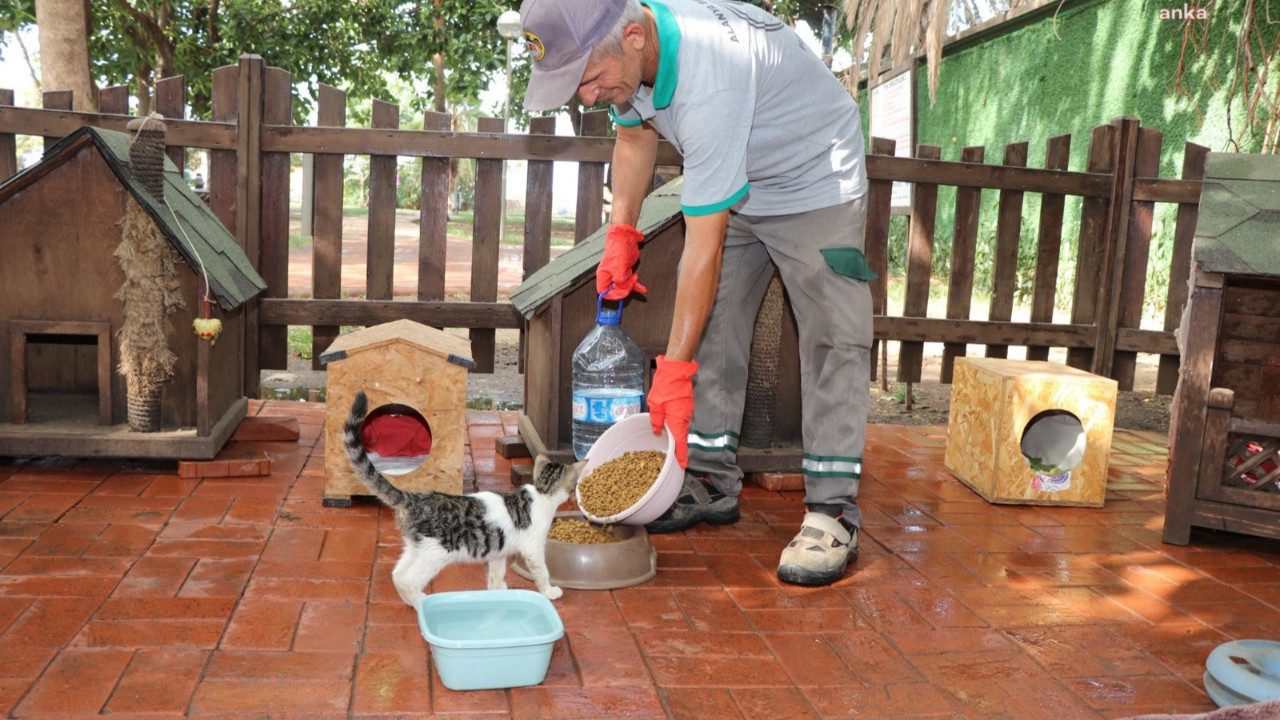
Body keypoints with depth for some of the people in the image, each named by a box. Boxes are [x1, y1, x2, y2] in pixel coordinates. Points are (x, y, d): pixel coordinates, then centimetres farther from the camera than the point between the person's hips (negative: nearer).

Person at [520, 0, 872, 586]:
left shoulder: (706, 82, -41)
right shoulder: (619, 52, -16)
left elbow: (704, 247, -38)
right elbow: (636, 135, 8)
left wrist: (674, 369, -34)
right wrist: (621, 234, -1)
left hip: (814, 181, -8)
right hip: (735, 188, 8)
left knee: (832, 340, -13)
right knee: (712, 327, 5)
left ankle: (832, 513, -10)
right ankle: (712, 484, 13)